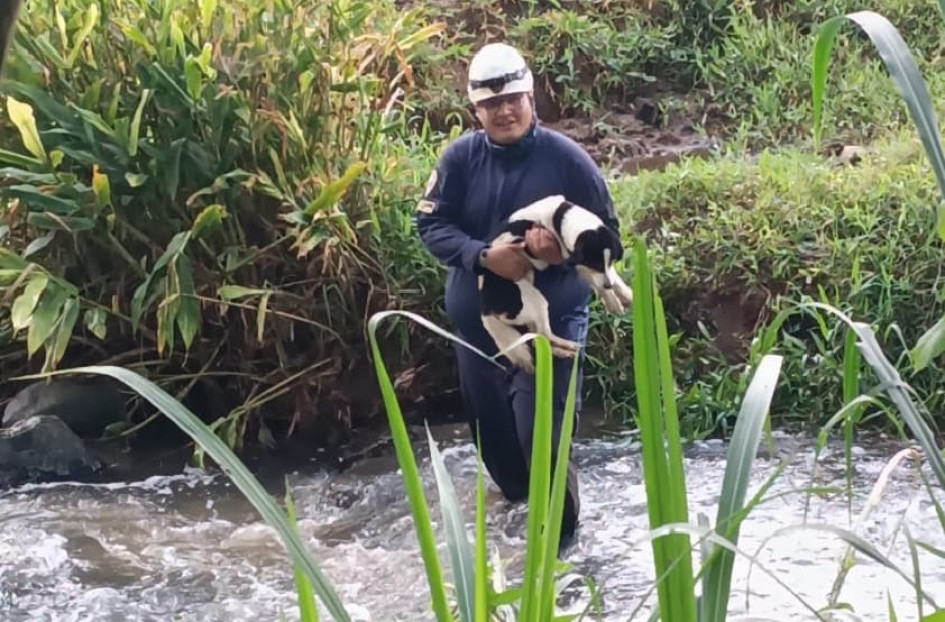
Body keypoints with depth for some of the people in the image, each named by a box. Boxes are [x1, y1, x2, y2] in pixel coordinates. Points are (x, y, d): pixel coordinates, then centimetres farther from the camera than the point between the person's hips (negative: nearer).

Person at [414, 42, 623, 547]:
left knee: (541, 433, -5)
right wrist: (483, 256, -23)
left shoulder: (566, 158, -11)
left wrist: (563, 249, -26)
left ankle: (559, 529, 19)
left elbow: (606, 232, -5)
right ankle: (517, 494, 48)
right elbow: (430, 225, -6)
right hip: (477, 319, 3)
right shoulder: (460, 157, -6)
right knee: (490, 425, 19)